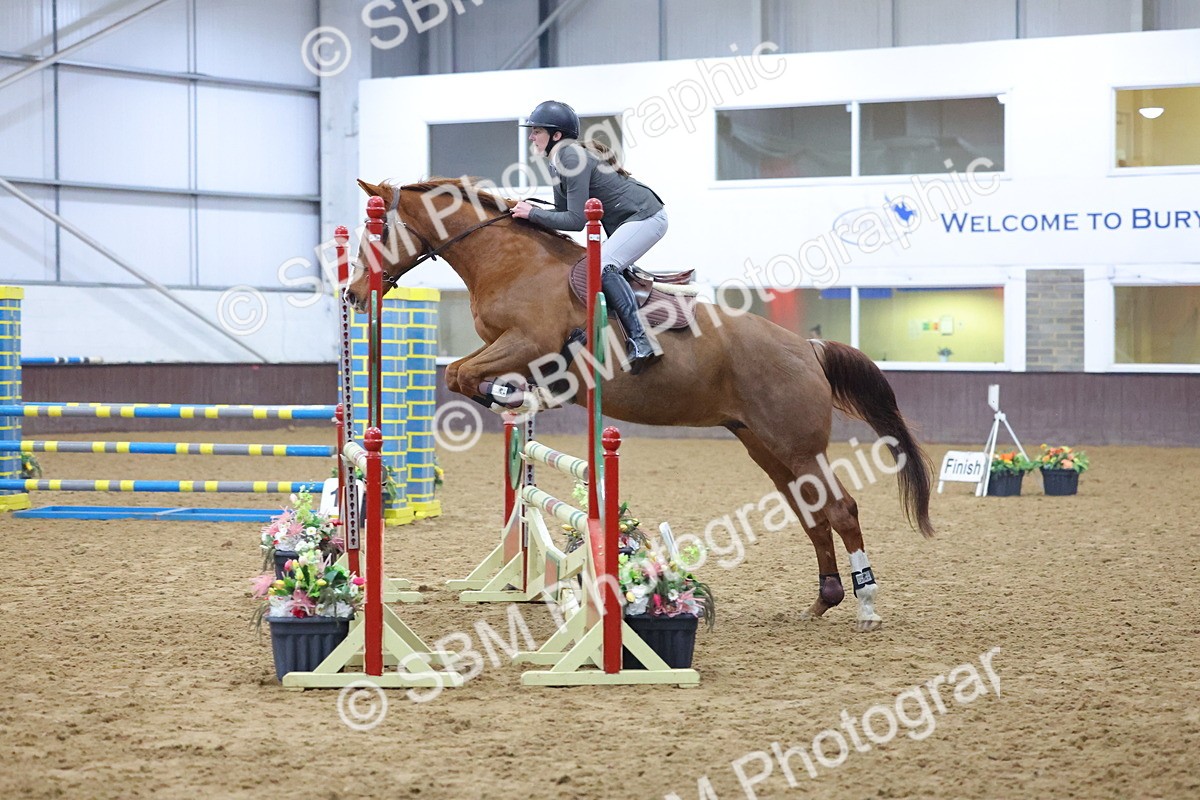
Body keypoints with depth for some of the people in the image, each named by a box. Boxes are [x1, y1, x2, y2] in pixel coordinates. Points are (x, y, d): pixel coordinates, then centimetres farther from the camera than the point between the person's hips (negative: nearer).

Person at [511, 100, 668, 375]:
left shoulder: (573, 159, -23)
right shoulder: (557, 162, 7)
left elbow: (576, 221, -25)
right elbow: (564, 212, 10)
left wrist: (533, 213, -19)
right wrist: (530, 213, -3)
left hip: (646, 216, -11)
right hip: (624, 224, 11)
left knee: (603, 266, -25)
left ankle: (641, 343, -28)